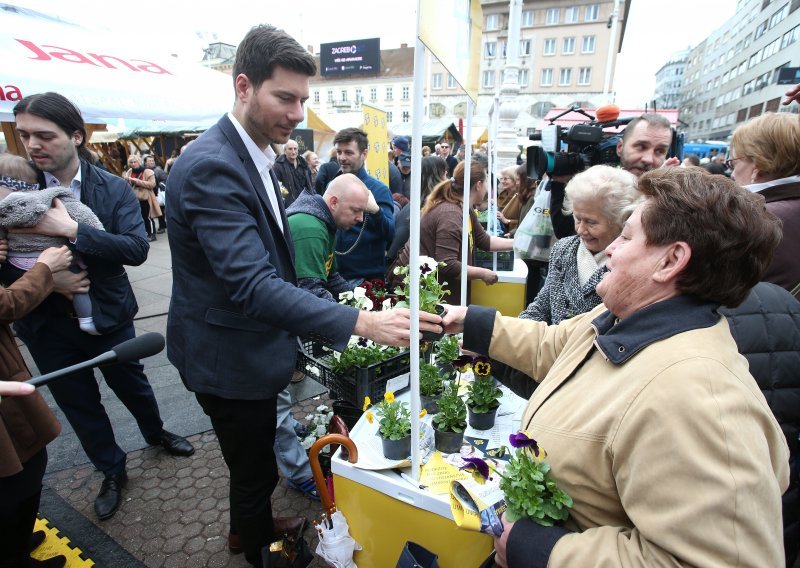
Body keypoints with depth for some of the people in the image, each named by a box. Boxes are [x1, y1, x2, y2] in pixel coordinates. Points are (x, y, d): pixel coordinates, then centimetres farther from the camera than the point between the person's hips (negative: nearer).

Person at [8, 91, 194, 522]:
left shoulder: (114, 189, -11)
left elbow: (137, 248, -22)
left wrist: (72, 229, -32)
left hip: (108, 316, -1)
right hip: (47, 324, 2)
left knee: (132, 385, 20)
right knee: (79, 405, 17)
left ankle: (155, 433, 51)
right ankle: (112, 472, 40)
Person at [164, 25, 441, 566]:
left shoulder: (254, 155, 5)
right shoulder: (209, 166, -27)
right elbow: (251, 284, -36)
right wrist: (360, 322, -42)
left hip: (251, 345, 9)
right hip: (228, 358, -9)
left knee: (256, 459, 29)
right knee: (254, 469, 14)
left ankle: (250, 524, 56)